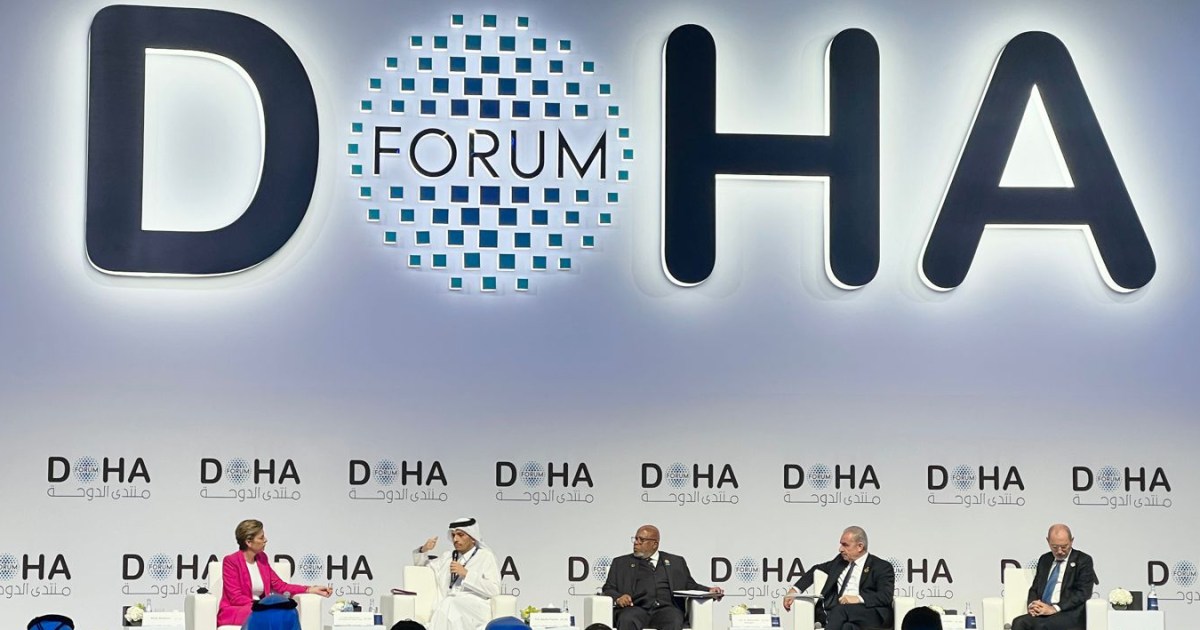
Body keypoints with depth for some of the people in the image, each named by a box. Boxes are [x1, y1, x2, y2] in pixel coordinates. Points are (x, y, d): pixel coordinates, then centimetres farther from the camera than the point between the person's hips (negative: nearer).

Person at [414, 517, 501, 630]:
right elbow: (420, 565, 39)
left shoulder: (486, 556, 10)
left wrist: (466, 574, -8)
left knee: (449, 604, -36)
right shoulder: (448, 557, 26)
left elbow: (494, 590, -3)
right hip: (447, 605, 4)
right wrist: (424, 550, 17)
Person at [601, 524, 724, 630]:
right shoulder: (621, 563, 23)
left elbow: (690, 586, 22)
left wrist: (709, 591, 2)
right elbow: (608, 589, 16)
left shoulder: (676, 562, 24)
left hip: (666, 608, 0)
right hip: (637, 608, 0)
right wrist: (618, 598, -7)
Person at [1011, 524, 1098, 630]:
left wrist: (1055, 608, -16)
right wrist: (1032, 605, -3)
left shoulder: (1083, 560, 4)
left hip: (1069, 615, -5)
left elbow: (1082, 593, -6)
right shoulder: (1044, 560, 22)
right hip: (1042, 612, 5)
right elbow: (1034, 588, 22)